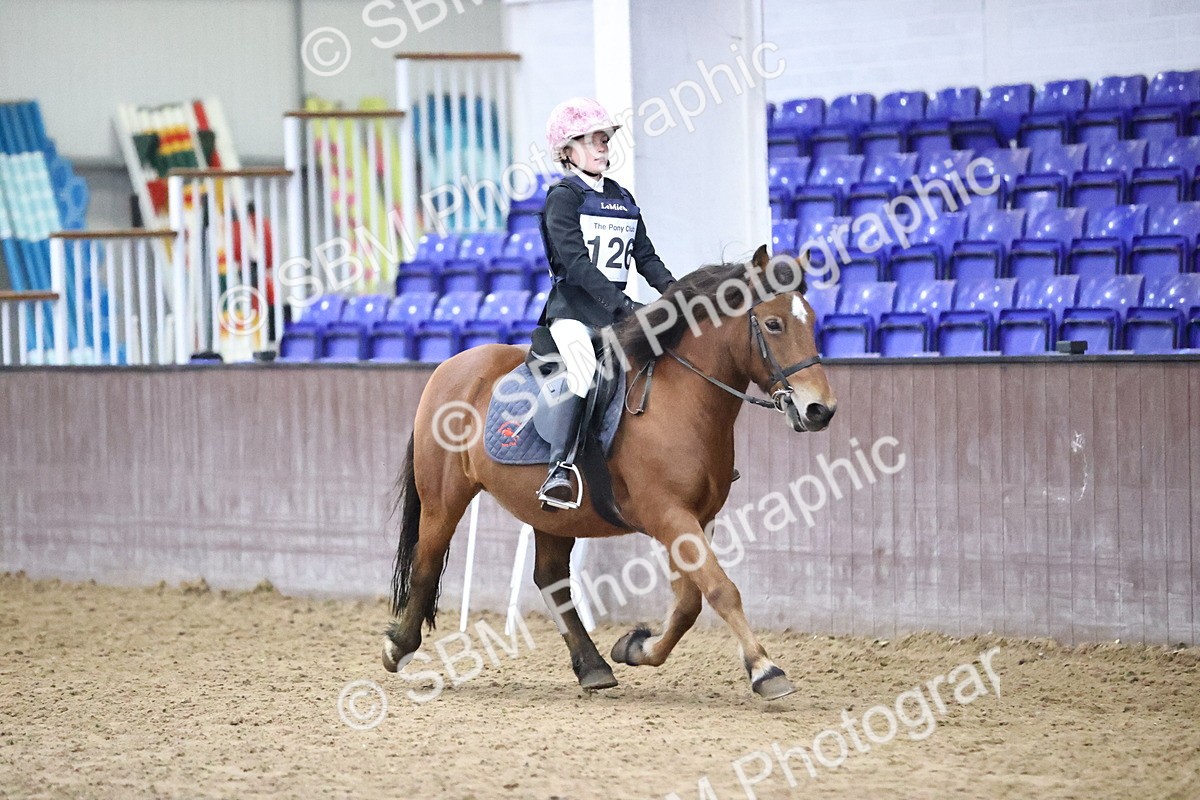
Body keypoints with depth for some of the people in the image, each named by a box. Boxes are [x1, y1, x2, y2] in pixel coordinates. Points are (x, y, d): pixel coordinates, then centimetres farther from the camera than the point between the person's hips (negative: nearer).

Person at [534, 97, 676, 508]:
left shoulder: (623, 199, 18)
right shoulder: (563, 198, -3)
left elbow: (645, 256, 17)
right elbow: (576, 262, -15)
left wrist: (674, 290, -3)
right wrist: (621, 303, -24)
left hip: (616, 310, 7)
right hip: (572, 308, -7)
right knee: (584, 374, -32)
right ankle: (559, 470, -40)